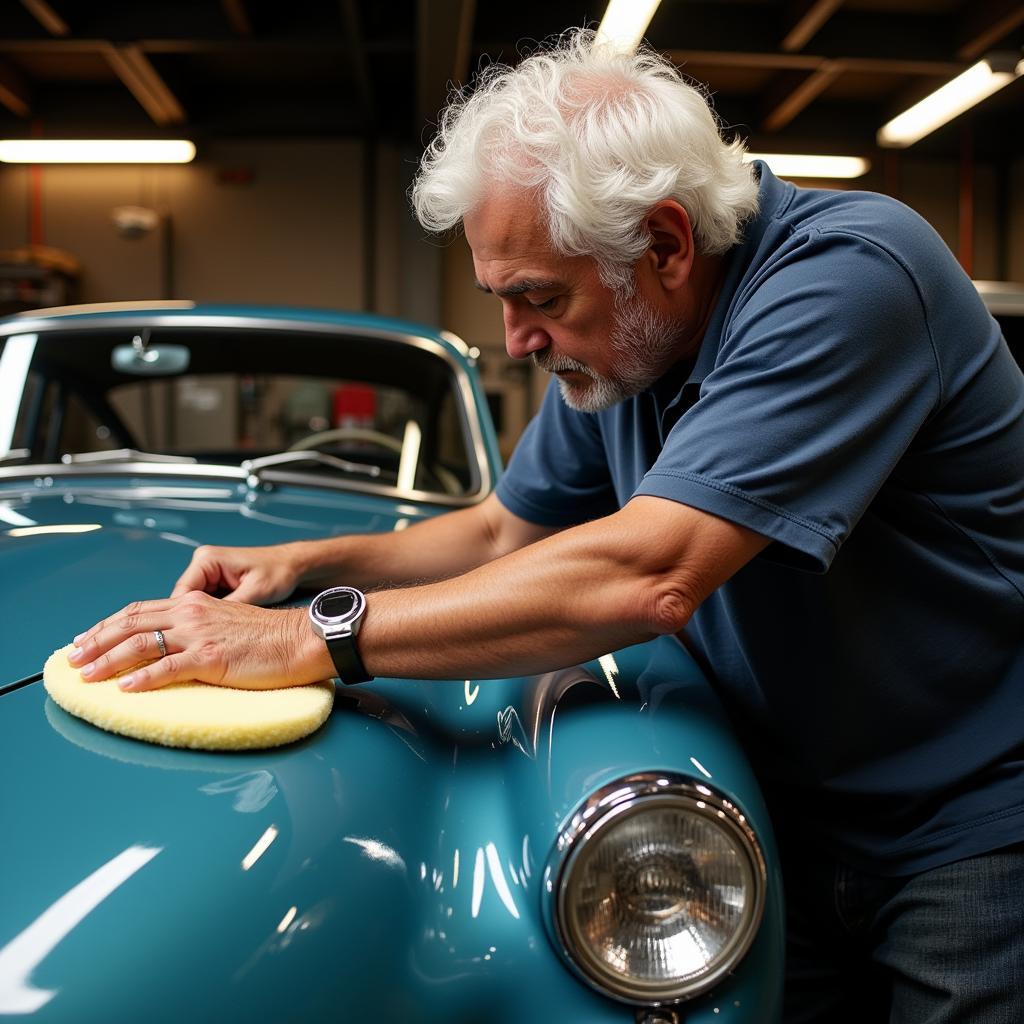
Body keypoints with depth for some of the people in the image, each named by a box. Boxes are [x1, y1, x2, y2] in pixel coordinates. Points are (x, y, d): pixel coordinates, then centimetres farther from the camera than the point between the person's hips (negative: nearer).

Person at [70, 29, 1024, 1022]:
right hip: (794, 802, 6)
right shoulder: (612, 344, -2)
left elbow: (644, 578, -36)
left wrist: (309, 639, -32)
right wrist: (306, 561, -5)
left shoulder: (849, 271, -27)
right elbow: (498, 534, 10)